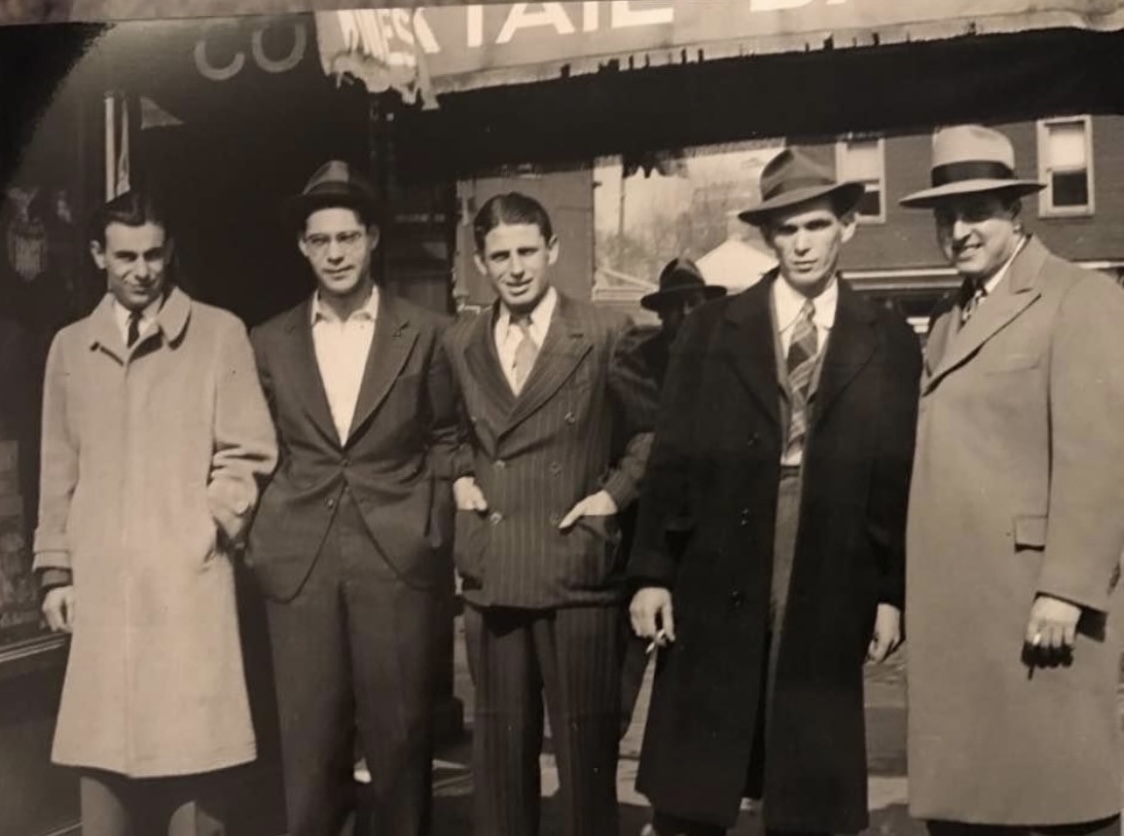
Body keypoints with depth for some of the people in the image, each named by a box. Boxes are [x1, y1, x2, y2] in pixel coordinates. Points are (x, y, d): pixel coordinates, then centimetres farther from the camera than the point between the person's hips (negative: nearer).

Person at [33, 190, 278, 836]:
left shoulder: (219, 333, 3)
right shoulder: (71, 347, 13)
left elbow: (248, 453, 2)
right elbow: (59, 470, 14)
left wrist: (214, 528, -7)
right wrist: (56, 569, 10)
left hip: (190, 578, -3)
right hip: (100, 583, 3)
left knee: (190, 748, -2)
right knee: (103, 747, 4)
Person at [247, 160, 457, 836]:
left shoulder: (424, 333, 4)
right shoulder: (271, 343, 9)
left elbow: (445, 440, 8)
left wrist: (435, 531, 0)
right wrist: (260, 536, 4)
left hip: (399, 558, -1)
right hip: (299, 562, 2)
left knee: (400, 735, 6)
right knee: (309, 742, 6)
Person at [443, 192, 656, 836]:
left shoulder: (605, 334, -3)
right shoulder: (460, 345, 9)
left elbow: (655, 428, 6)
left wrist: (616, 493, -4)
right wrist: (460, 477, 6)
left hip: (577, 567, -3)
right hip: (490, 571, 3)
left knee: (586, 743, 6)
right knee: (500, 742, 12)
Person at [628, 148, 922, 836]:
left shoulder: (889, 342, 5)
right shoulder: (713, 328, 5)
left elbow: (902, 475, 4)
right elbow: (672, 460, 2)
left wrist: (892, 594, 2)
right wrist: (652, 574, -2)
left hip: (829, 603, 0)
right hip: (715, 593, 0)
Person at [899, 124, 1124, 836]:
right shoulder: (951, 320, 19)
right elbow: (947, 460, 15)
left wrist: (1066, 590, -19)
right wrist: (916, 596, 8)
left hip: (1036, 601, -7)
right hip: (953, 607, 7)